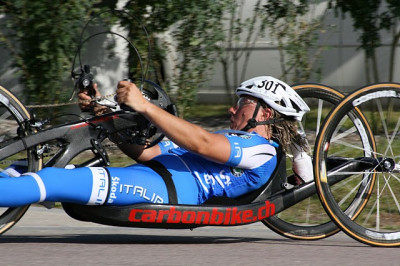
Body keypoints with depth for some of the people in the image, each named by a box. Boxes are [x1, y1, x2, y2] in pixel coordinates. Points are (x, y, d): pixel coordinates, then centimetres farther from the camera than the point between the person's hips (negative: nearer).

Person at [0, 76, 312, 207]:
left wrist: (144, 107, -16)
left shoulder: (262, 151, 5)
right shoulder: (227, 140, 34)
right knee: (49, 173, -2)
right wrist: (105, 114, 16)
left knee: (55, 181, -27)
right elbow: (145, 152, 27)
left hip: (166, 188, -10)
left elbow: (201, 144, -14)